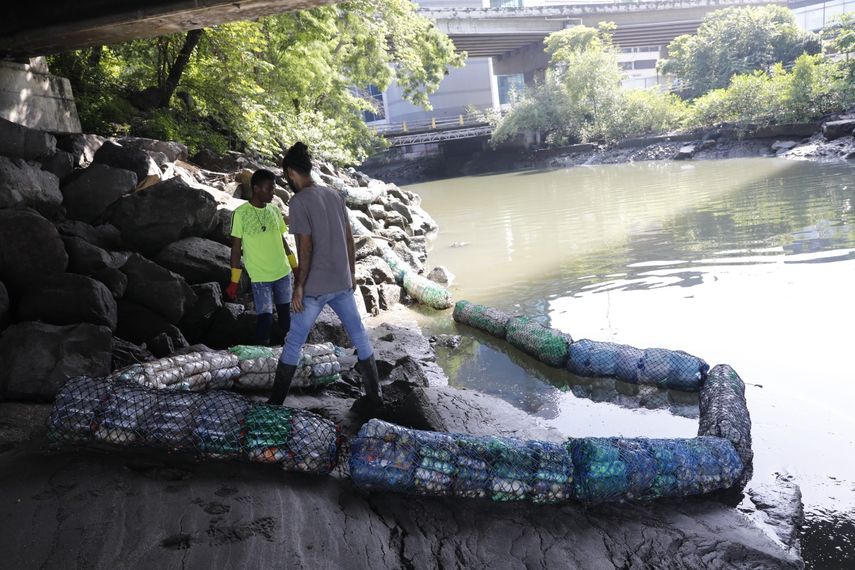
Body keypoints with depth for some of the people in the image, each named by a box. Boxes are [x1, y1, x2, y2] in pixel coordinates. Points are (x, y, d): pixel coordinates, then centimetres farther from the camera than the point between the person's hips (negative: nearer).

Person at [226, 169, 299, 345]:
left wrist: (295, 266, 15)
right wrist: (234, 282, -6)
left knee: (285, 314, 13)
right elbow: (236, 248, -7)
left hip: (283, 272, 5)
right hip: (260, 277, -5)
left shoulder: (274, 210, 3)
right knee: (265, 317, -10)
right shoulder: (241, 213, -11)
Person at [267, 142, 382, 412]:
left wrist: (299, 287, -12)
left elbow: (306, 247, -18)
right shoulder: (334, 195, 7)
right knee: (359, 336, 12)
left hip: (315, 287, -6)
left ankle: (276, 402, 14)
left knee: (293, 343, 6)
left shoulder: (299, 201, -13)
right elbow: (349, 239, 10)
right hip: (342, 282, 6)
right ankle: (374, 396, 16)